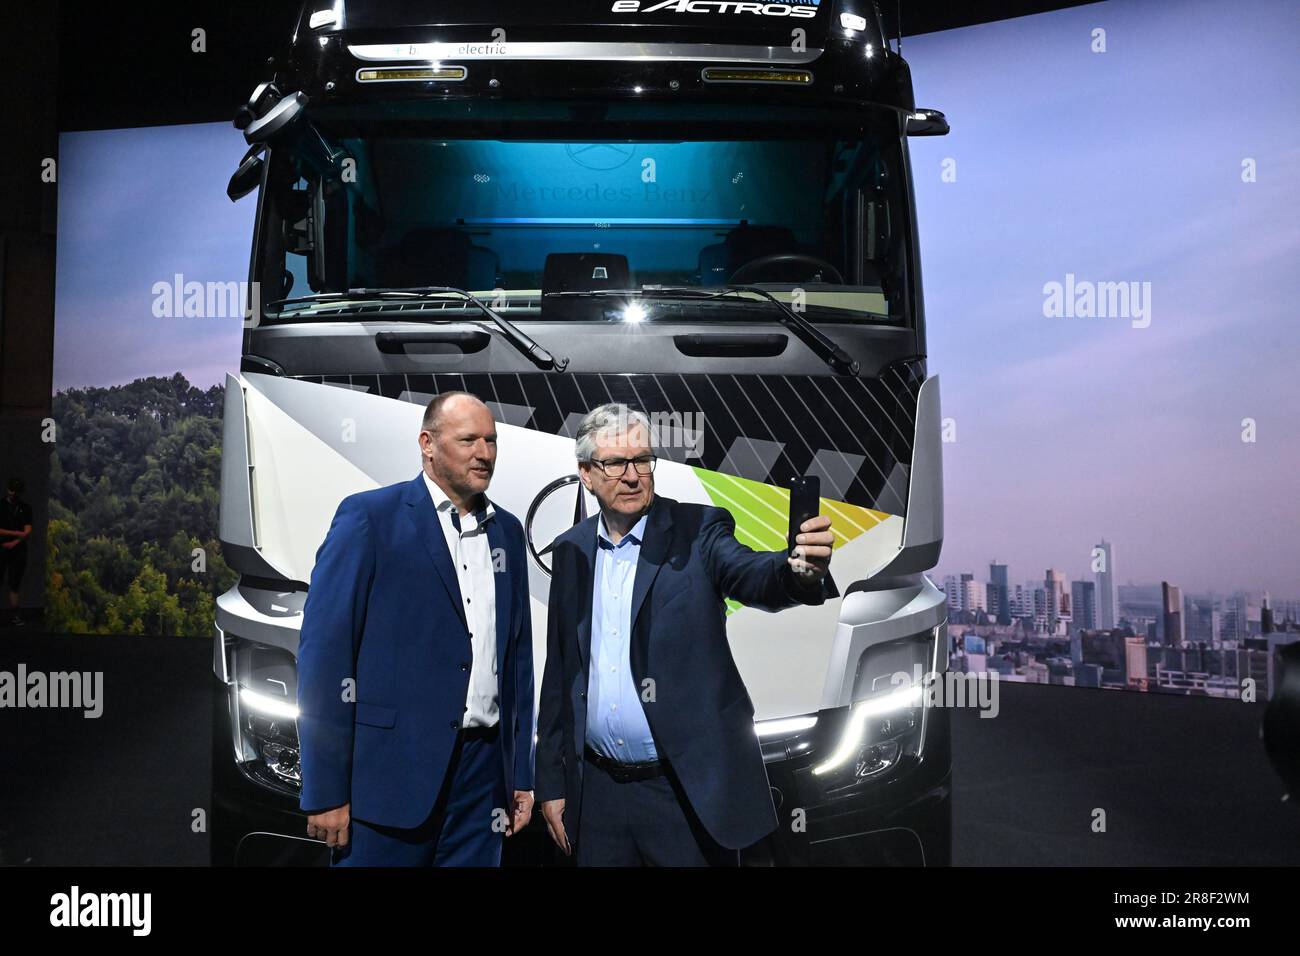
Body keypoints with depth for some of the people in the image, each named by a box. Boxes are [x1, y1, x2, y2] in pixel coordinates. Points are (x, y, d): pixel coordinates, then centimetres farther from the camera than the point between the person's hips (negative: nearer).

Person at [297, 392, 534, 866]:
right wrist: (325, 789, -12)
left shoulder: (507, 530, 13)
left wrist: (521, 774, 13)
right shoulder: (369, 516, -4)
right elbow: (324, 651, -8)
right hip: (391, 767, -5)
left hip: (484, 770, 5)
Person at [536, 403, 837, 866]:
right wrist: (551, 783, 9)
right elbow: (558, 673, 10)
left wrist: (802, 568, -48)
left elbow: (754, 577, -25)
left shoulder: (698, 531, -6)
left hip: (688, 791, -3)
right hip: (598, 790, 4)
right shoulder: (571, 550, 5)